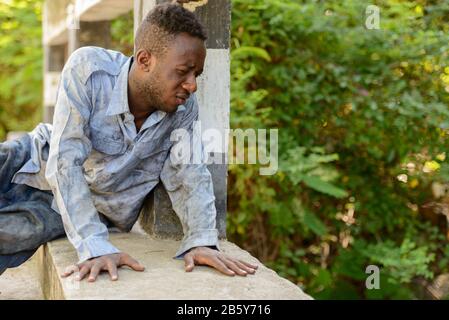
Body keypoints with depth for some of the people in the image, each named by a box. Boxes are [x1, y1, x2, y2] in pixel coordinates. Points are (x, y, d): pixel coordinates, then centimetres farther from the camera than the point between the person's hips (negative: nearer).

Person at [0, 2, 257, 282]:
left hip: (93, 205, 0)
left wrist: (201, 240, -32)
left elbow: (189, 175, -13)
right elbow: (64, 163, -33)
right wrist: (96, 246, -42)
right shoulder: (88, 69, -29)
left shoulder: (185, 108, -20)